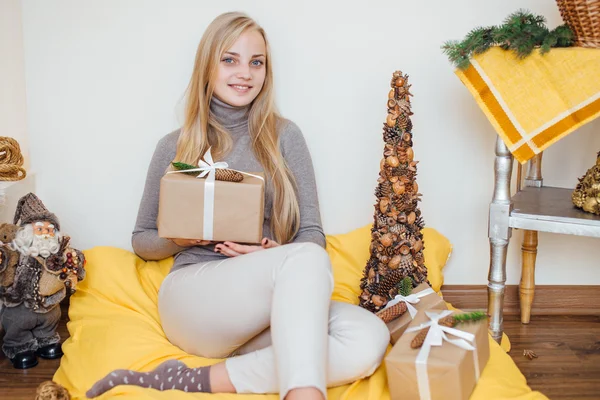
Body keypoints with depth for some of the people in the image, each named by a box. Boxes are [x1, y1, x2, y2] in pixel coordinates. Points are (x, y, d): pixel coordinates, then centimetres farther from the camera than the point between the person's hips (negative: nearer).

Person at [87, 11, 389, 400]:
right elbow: (142, 241, 16)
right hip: (192, 297, -3)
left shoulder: (284, 135, 9)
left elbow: (312, 234, 8)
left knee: (370, 339, -30)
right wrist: (182, 238, -7)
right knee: (307, 260, -33)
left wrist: (276, 256, -14)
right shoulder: (176, 147, 8)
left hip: (269, 308, 3)